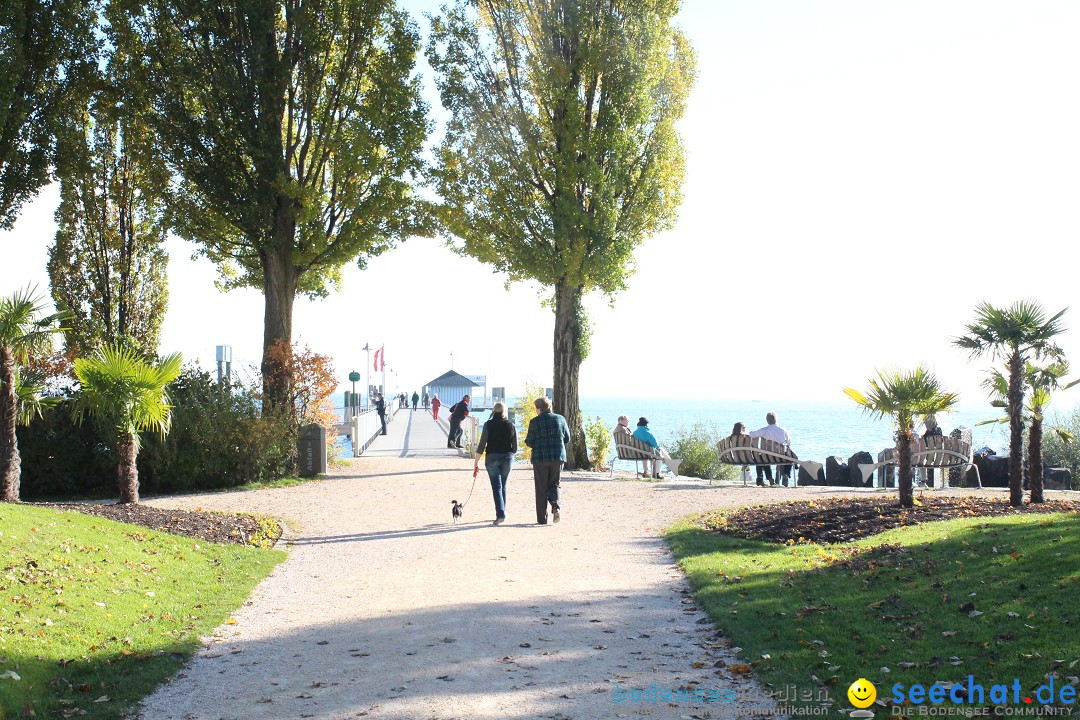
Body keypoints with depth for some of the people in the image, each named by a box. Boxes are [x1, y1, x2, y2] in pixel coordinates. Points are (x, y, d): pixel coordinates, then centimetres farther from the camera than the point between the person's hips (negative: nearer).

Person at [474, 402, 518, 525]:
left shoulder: (488, 425, -5)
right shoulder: (511, 425, 2)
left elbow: (482, 445, -7)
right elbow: (515, 448, 5)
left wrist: (476, 462, -1)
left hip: (492, 458, -2)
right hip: (507, 458, 2)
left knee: (496, 487, -2)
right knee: (503, 486, 17)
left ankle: (500, 514, -15)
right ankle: (502, 511, 22)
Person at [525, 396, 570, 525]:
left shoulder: (535, 421, -6)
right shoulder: (560, 419, 4)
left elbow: (529, 442, -4)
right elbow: (567, 438, 9)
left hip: (540, 458, -3)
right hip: (558, 458, 3)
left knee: (541, 489, 5)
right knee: (554, 485, 16)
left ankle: (542, 518, 5)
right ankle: (555, 506, -12)